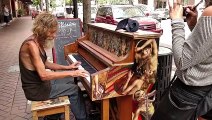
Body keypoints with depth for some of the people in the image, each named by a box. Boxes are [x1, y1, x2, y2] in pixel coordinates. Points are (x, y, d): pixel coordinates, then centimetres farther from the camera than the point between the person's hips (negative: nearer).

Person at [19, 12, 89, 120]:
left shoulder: (38, 42, 3)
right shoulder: (32, 44, -27)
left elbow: (45, 64, 12)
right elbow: (43, 75, -32)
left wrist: (67, 67, 5)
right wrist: (71, 73, -27)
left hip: (39, 82, 9)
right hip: (35, 89, -9)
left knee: (71, 82, 21)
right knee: (75, 89, -3)